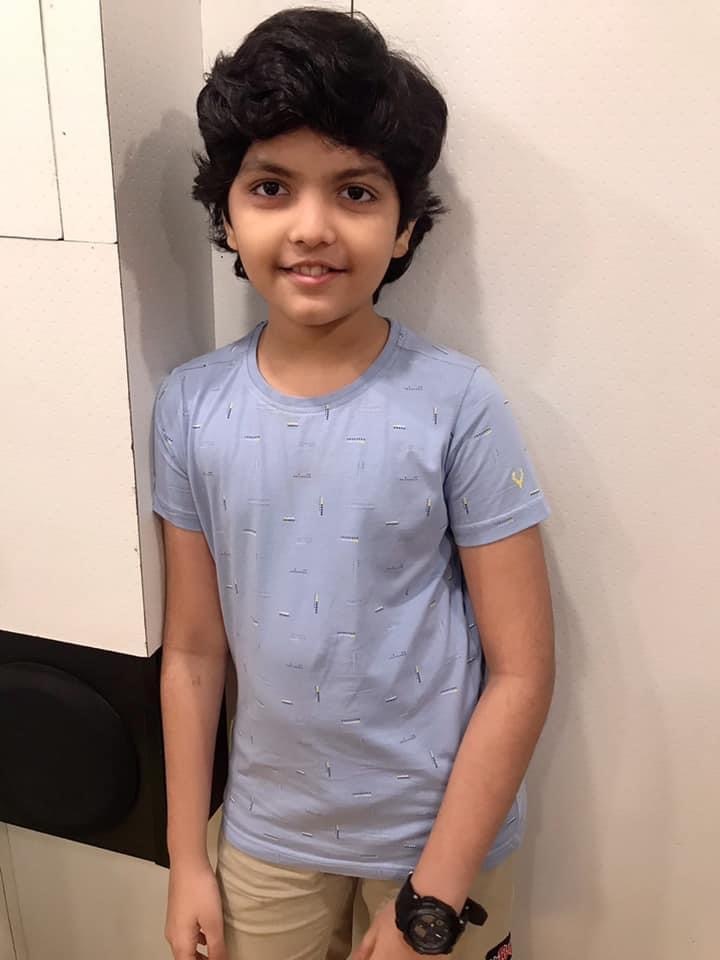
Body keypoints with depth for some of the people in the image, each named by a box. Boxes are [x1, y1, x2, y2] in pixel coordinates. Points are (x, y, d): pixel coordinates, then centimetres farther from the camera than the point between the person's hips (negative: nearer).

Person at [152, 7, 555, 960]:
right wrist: (186, 858, 4)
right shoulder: (191, 405, -8)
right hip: (265, 837, 3)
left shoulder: (458, 404, -18)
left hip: (439, 838, -2)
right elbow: (193, 651, -1)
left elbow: (521, 671, -13)